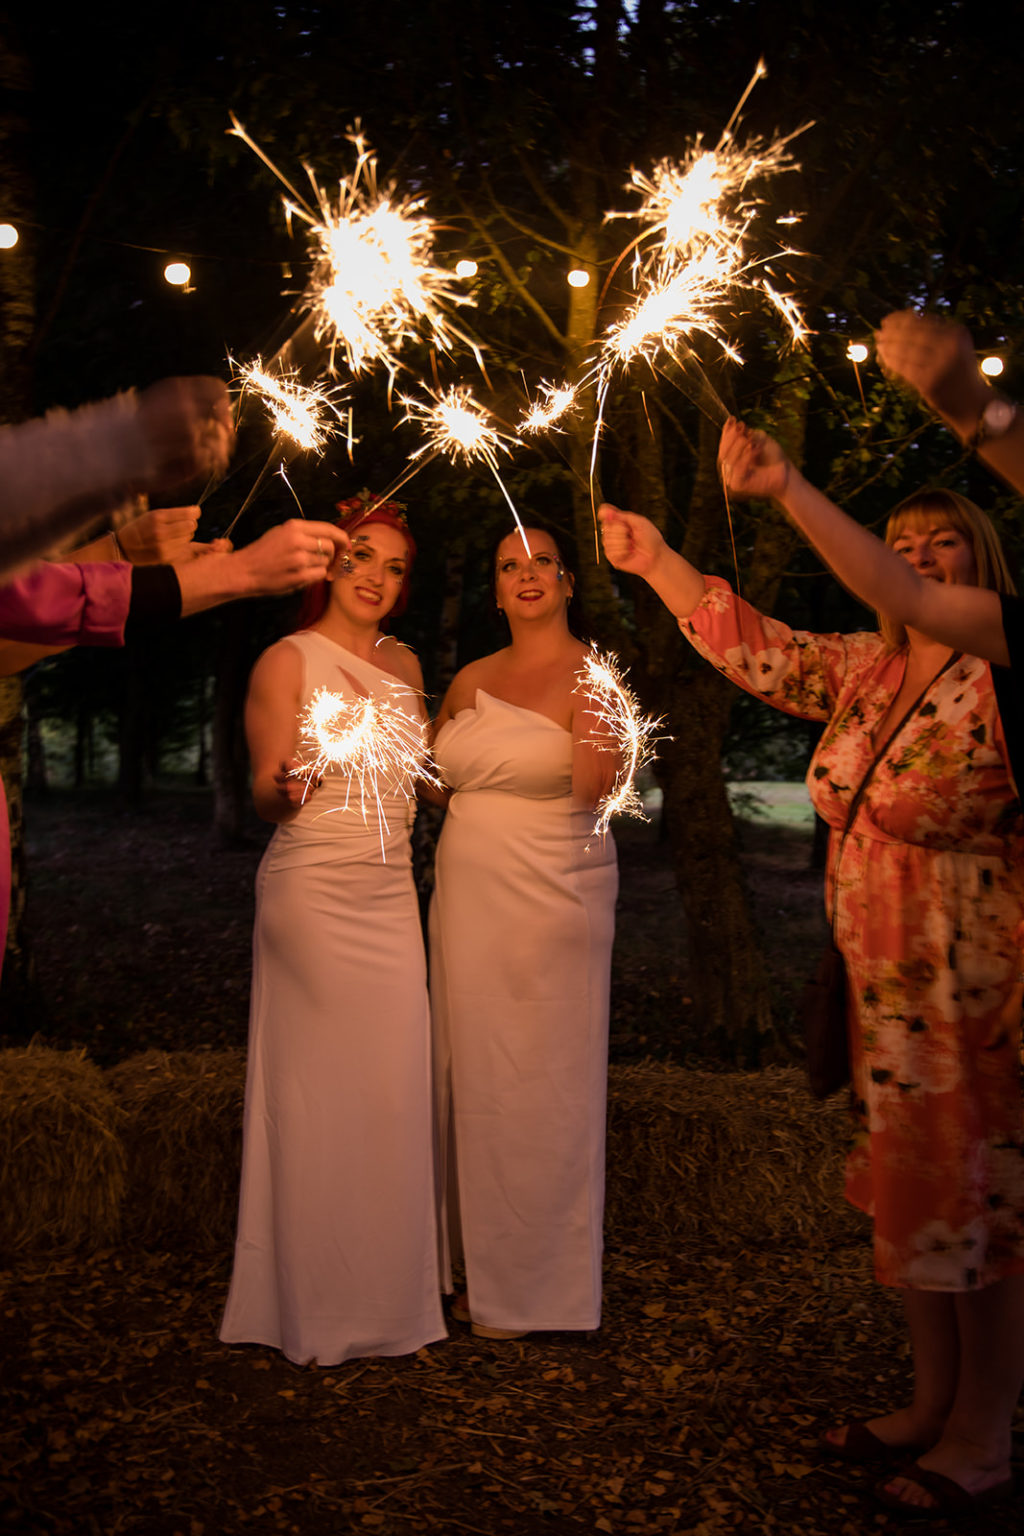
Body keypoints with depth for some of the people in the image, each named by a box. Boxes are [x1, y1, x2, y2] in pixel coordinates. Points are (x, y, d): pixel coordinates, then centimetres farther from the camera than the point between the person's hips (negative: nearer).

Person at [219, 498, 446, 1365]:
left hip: (390, 895, 6)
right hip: (312, 893, -6)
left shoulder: (403, 664, 14)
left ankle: (392, 1301, 21)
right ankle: (316, 1313, 14)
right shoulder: (289, 660, -4)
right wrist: (288, 786, -27)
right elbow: (265, 796, -6)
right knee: (317, 1094, -1)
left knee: (395, 1092, 7)